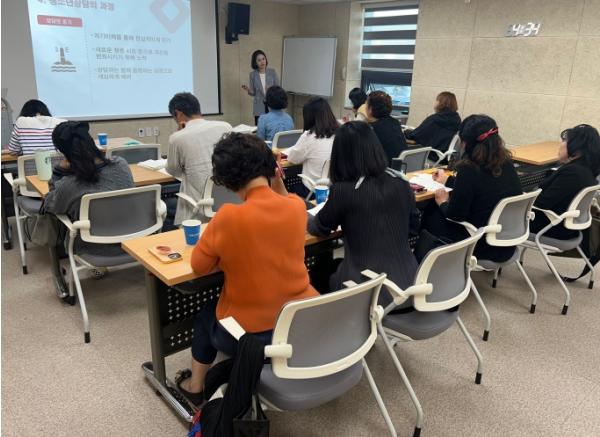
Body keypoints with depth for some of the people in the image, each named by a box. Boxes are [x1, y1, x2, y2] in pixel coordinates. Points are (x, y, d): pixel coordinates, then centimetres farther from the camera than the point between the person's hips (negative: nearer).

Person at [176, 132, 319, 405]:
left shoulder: (228, 217, -22)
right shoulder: (297, 207, -9)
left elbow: (199, 266, -7)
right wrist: (278, 181, 5)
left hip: (251, 334, -4)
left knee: (206, 316, 31)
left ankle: (196, 386, 46)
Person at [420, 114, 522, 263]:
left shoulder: (469, 168, -23)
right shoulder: (506, 163, -1)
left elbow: (455, 215, -18)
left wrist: (443, 202, 3)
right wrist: (448, 180, 30)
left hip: (484, 248, -7)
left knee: (430, 216, 13)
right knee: (435, 211, 20)